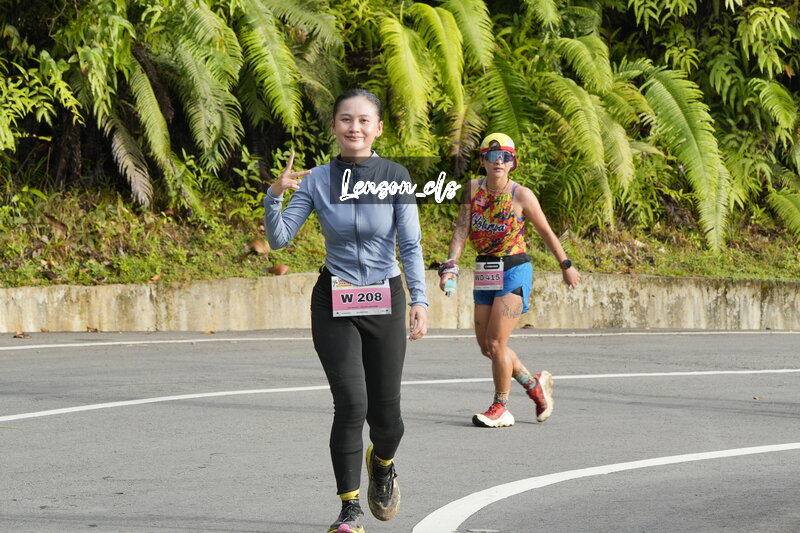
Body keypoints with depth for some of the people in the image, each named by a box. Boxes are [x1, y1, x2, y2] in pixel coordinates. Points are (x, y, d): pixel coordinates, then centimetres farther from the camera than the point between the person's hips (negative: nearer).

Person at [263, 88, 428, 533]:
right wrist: (276, 195, -20)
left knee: (385, 411, 5)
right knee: (351, 404, -13)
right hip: (335, 301, 0)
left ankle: (383, 463, 42)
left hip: (385, 301, 0)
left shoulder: (395, 177, -5)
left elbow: (411, 245, -7)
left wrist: (420, 300, -17)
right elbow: (279, 238, -4)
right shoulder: (317, 180, -2)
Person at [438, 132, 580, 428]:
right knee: (486, 346, 8)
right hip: (485, 273, 5)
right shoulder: (473, 190, 1)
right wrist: (450, 267, -19)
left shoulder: (521, 195, -8)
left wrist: (566, 266, 9)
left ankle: (501, 409, 2)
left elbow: (546, 232, 2)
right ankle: (535, 384, 30)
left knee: (496, 341, -12)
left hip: (514, 271, -5)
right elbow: (461, 231, -6)